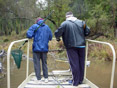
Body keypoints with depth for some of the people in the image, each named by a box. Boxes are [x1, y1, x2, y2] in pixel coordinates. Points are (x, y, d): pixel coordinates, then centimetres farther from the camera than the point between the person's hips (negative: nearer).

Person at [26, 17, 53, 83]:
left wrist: (33, 36, 6)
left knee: (37, 63, 4)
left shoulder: (35, 26, -4)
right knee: (44, 63, 15)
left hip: (37, 48, -4)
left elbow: (29, 34, -15)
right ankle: (46, 78, 17)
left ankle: (39, 79, 5)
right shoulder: (47, 27, 8)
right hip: (44, 48, 4)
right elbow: (50, 37, 9)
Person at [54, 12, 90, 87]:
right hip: (81, 46, 4)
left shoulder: (65, 23, -5)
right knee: (81, 63, 13)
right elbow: (87, 31, 7)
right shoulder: (81, 22, 7)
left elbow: (57, 33, -9)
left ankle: (76, 82, 8)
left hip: (71, 46, -3)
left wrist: (58, 38, 12)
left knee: (74, 64, 2)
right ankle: (80, 80, 23)